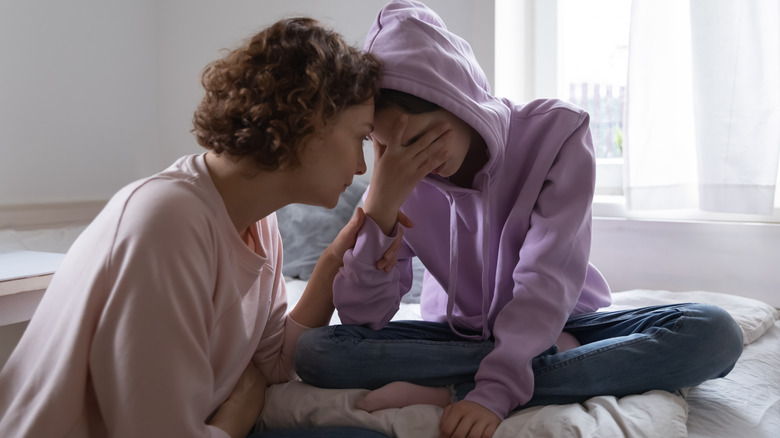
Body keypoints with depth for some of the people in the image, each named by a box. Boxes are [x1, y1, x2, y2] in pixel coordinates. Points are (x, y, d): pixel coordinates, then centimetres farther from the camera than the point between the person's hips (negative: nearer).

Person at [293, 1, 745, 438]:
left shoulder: (556, 131, -16)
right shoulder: (399, 174, -9)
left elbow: (547, 279, -25)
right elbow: (362, 316, -14)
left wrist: (495, 391, -38)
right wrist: (381, 205, -27)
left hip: (558, 322, 0)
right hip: (458, 334, 1)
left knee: (714, 332, -28)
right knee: (314, 349, -23)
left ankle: (446, 393, -32)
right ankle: (549, 359, -21)